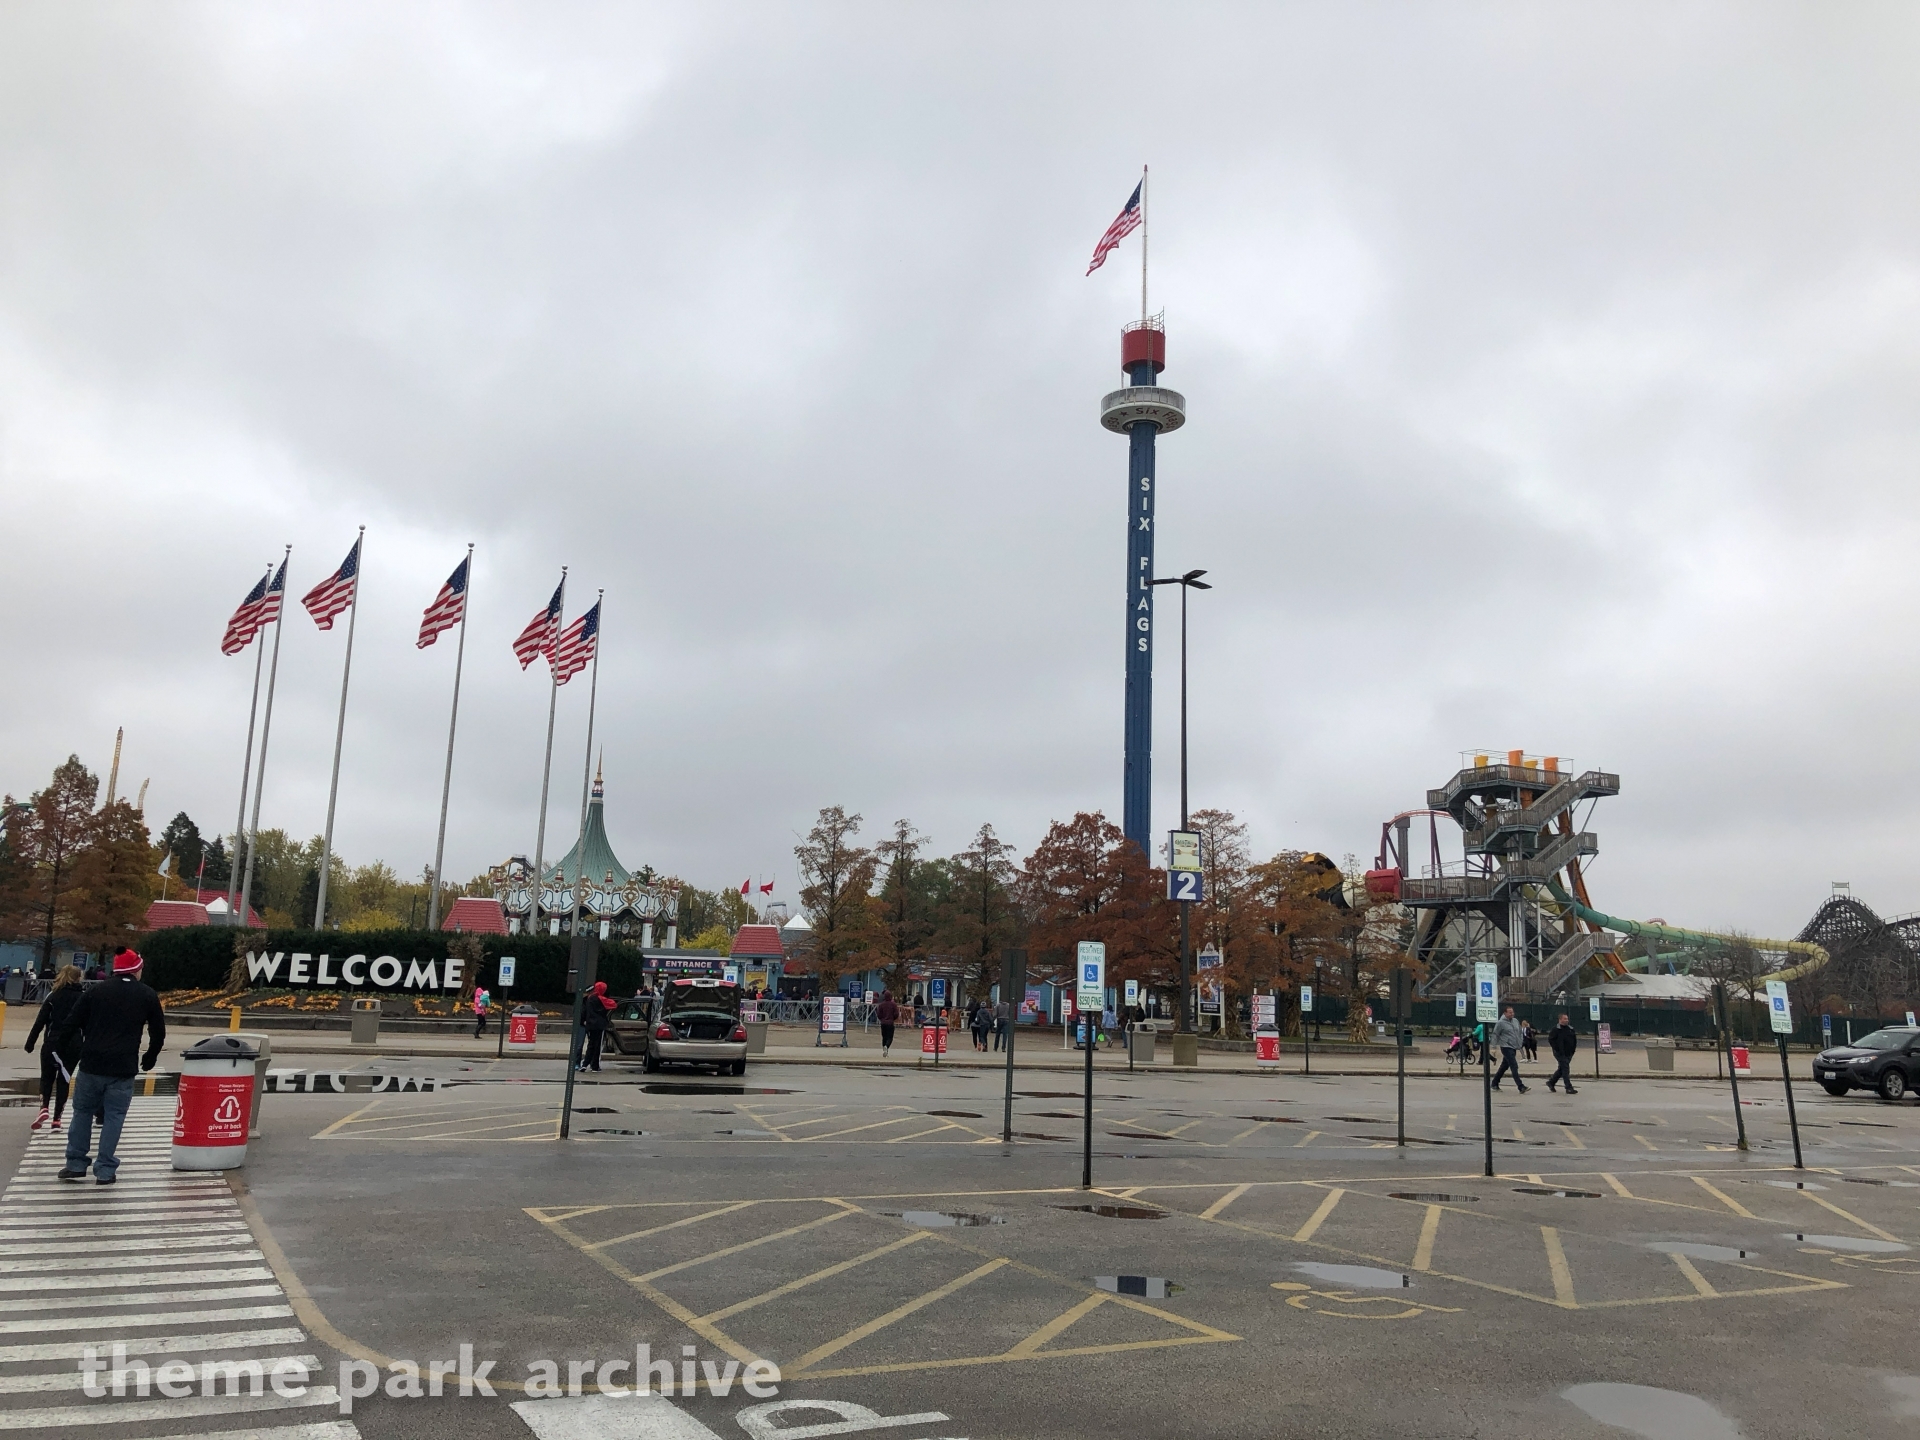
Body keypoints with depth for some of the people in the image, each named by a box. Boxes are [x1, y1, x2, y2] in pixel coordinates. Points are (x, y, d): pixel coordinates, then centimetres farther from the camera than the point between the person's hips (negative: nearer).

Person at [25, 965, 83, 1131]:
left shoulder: (53, 996, -1)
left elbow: (40, 1021, -5)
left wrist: (30, 1042, 1)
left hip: (53, 1044, -1)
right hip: (74, 1046, 1)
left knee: (47, 1078, 13)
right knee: (64, 1080, 9)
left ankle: (44, 1109, -9)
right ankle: (56, 1118, 7)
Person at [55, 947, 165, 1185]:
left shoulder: (96, 991, 6)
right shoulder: (147, 995, 4)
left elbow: (71, 1023, 4)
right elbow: (158, 1031, 9)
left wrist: (57, 1048, 16)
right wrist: (149, 1058, 23)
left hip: (91, 1065, 2)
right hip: (123, 1068, -1)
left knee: (82, 1112, 16)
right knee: (113, 1117, 4)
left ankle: (75, 1164, 17)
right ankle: (105, 1170, 3)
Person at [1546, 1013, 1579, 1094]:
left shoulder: (1571, 1029, 9)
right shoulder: (1556, 1029, -10)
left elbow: (1575, 1039, 19)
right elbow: (1550, 1039, -12)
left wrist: (1573, 1049, 8)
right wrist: (1557, 1049, -16)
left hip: (1569, 1054, 7)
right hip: (1560, 1053, -7)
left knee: (1561, 1069, 14)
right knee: (1565, 1069, -11)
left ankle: (1551, 1082, 30)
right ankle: (1569, 1088, -9)